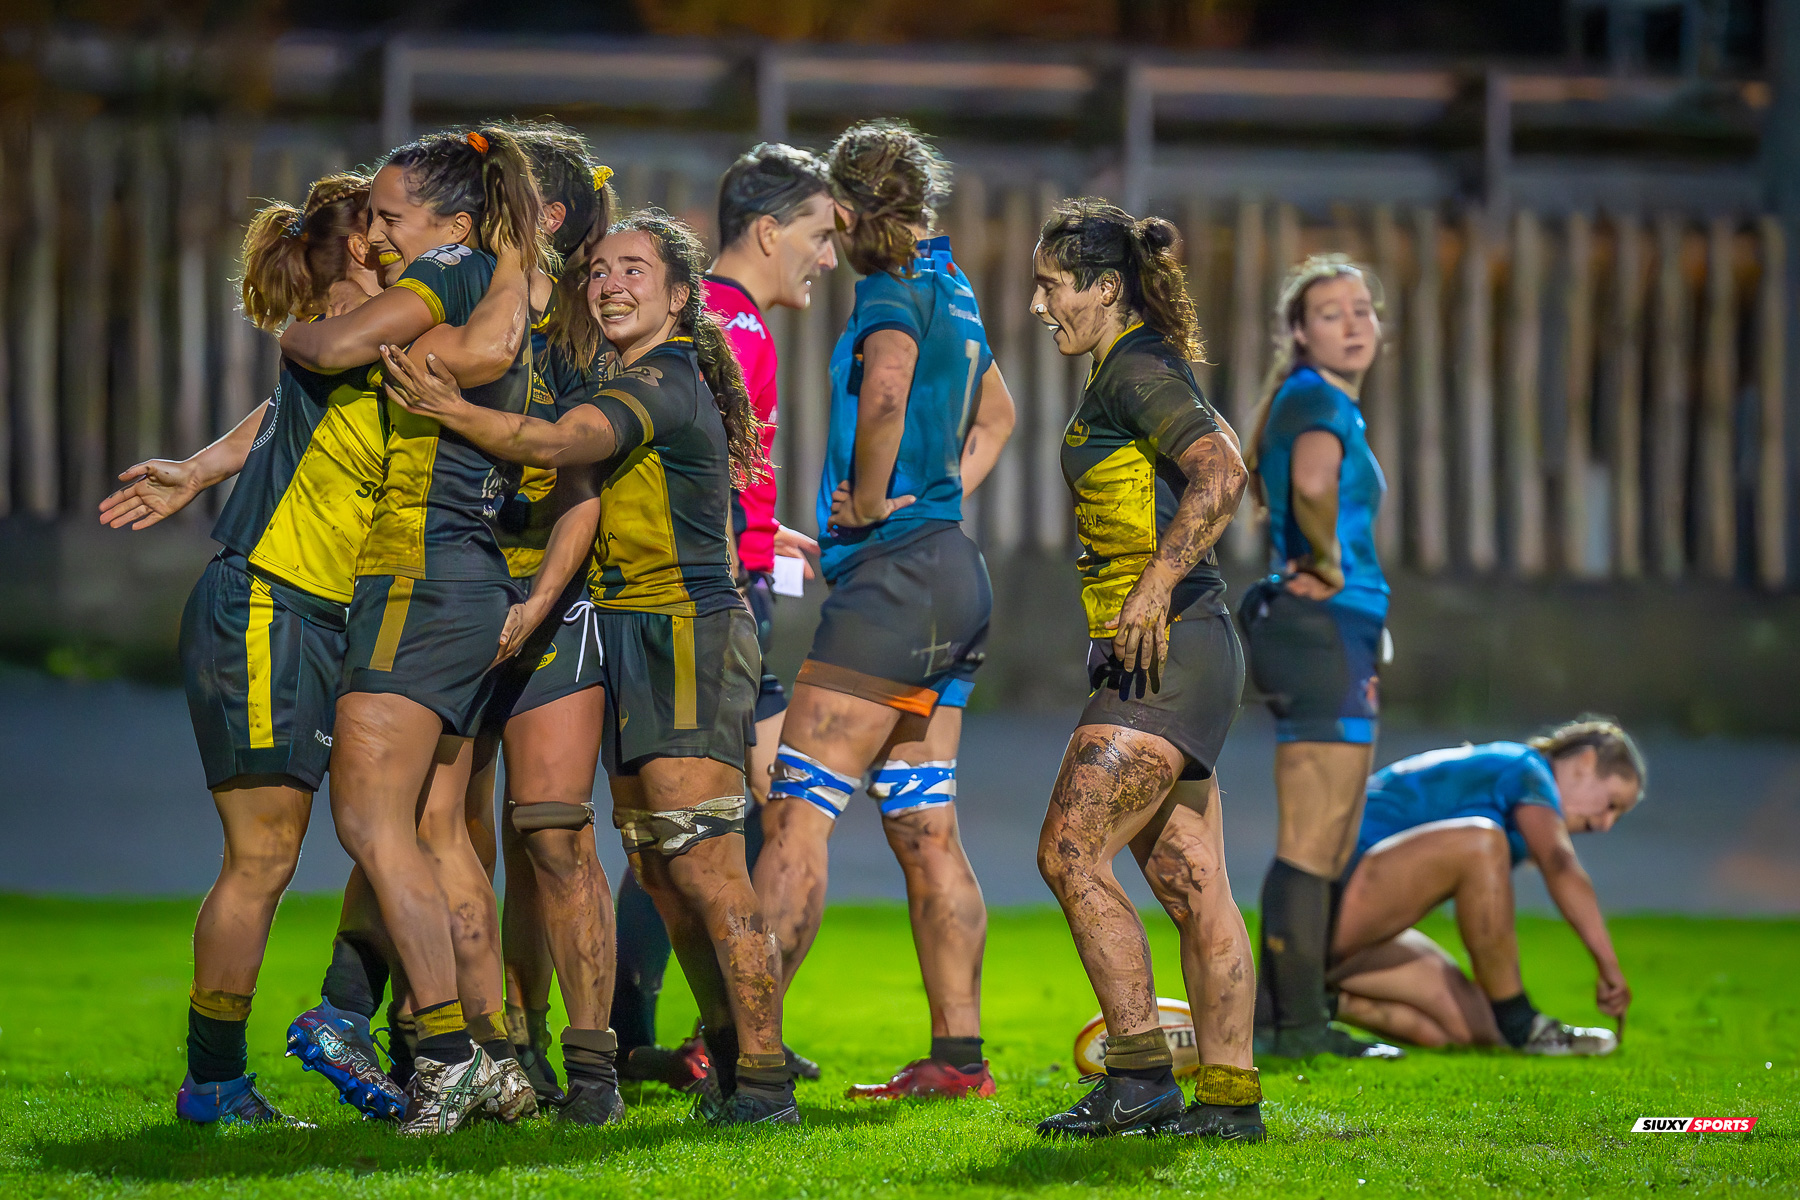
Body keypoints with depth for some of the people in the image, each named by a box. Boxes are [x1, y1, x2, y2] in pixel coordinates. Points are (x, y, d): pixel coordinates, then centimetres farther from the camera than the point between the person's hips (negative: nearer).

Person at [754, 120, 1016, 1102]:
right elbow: (996, 415, 35)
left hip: (897, 570, -10)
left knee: (796, 810, -11)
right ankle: (957, 1054, 8)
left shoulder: (893, 296, -11)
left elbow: (886, 395, -33)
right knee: (924, 829, 9)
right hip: (950, 577, 10)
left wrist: (870, 501, -18)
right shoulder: (952, 292, 18)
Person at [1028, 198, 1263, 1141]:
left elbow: (1220, 473, -24)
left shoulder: (1136, 372, -11)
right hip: (1157, 661, 10)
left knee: (1070, 853, -13)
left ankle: (1140, 1078, -12)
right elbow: (1209, 468, 29)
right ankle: (1229, 1095, 8)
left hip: (1167, 651, -10)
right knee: (1192, 886, 8)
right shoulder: (1126, 372, 19)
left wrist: (1154, 589, -26)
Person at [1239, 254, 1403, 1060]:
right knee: (1310, 844, -8)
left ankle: (1275, 1021, 17)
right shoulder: (1313, 399, -11)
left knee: (1330, 846, 14)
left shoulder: (1335, 405, 20)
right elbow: (1312, 481, -35)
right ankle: (1296, 1025, -7)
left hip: (1340, 635, 10)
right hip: (1320, 628, -10)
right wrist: (1329, 567, -19)